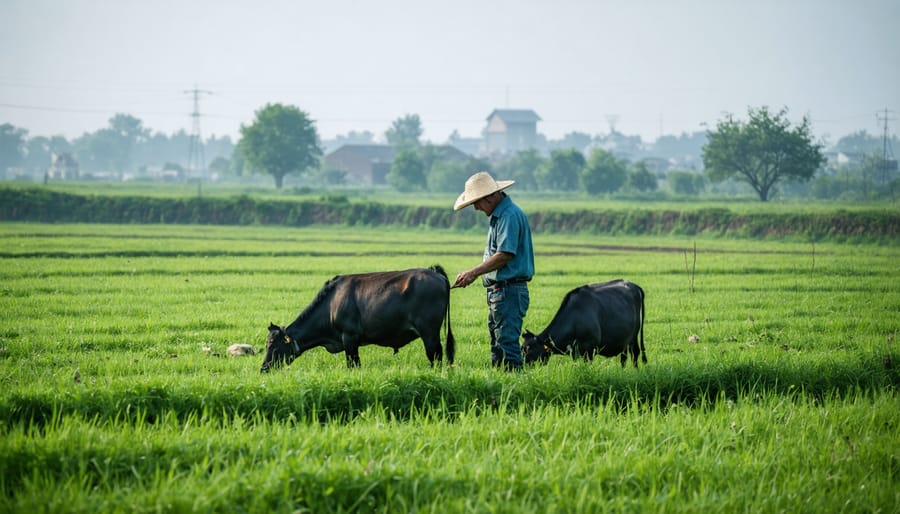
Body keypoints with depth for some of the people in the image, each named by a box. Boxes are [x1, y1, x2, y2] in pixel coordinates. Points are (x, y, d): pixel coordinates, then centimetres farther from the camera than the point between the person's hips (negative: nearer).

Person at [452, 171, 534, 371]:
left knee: (507, 342, -11)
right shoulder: (498, 215, 17)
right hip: (498, 291, 11)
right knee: (498, 345, 13)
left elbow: (504, 255, -21)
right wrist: (475, 274, 13)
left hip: (508, 291, -11)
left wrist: (474, 273, -18)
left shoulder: (510, 215, -15)